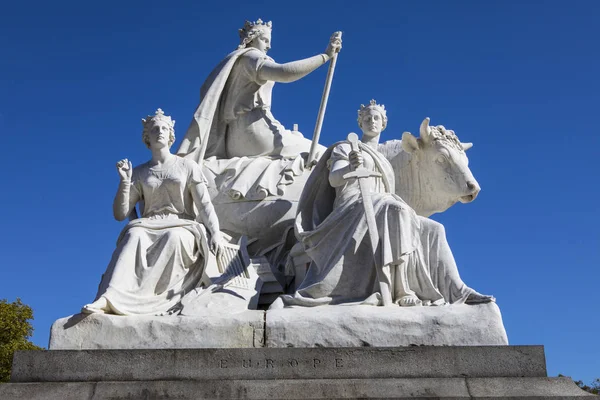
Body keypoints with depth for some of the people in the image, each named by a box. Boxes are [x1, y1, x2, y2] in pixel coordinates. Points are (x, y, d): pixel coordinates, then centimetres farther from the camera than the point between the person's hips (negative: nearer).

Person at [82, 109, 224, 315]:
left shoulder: (188, 167, 13)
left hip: (182, 229, -1)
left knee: (173, 237, -39)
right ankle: (108, 298, -55)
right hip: (149, 229, 1)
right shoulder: (139, 173, 17)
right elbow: (120, 214, 11)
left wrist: (215, 232, -16)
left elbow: (205, 205, 3)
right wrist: (125, 181, -3)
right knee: (134, 235, -36)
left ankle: (124, 298, -48)